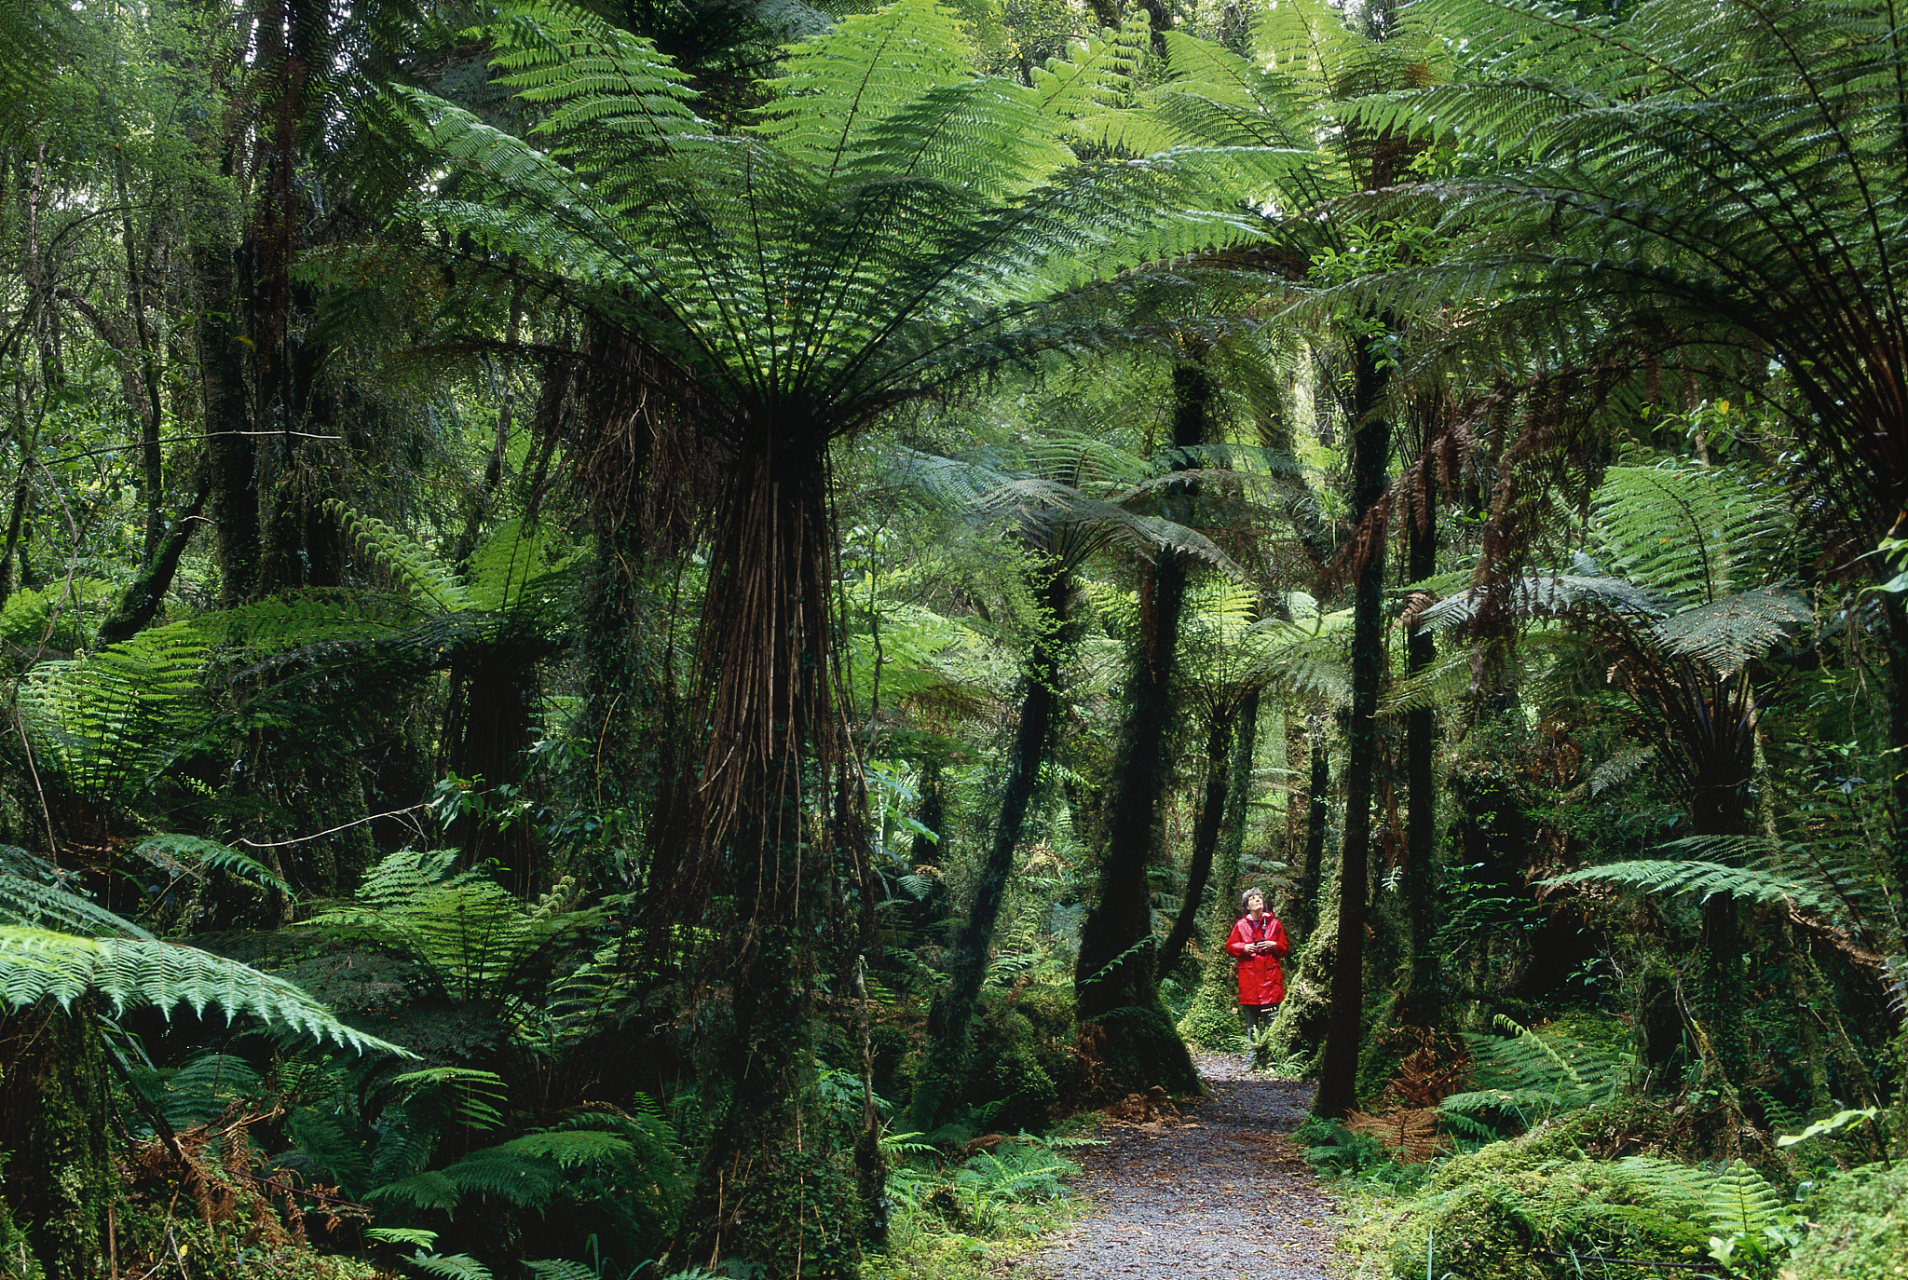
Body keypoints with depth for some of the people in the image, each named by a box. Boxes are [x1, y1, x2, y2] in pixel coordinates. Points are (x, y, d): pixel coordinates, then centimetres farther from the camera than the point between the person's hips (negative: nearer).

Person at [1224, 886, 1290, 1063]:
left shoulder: (1274, 923, 10)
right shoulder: (1241, 925, 10)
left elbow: (1285, 949, 13)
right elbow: (1229, 947, 12)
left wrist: (1274, 945, -6)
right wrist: (1244, 948, -6)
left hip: (1270, 975, -1)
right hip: (1249, 977, 1)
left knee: (1272, 1021, -7)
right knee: (1250, 1020, 4)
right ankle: (1251, 1053, 12)